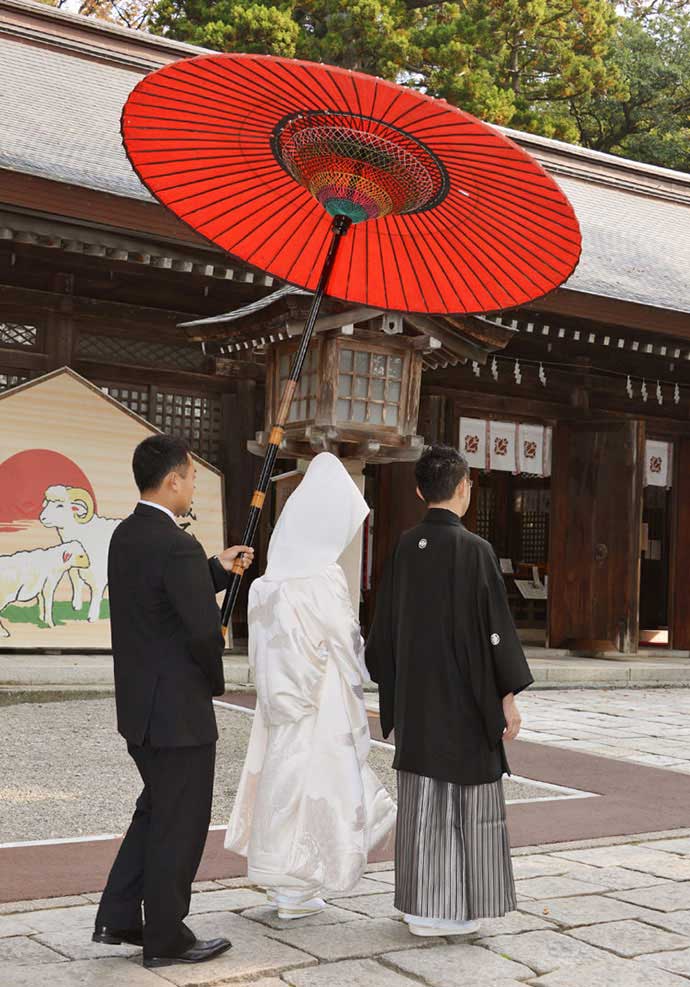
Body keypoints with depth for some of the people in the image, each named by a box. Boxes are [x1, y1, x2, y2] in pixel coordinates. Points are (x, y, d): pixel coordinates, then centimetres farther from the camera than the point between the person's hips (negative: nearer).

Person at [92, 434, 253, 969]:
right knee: (180, 823, 6)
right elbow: (205, 628, -24)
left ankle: (118, 918, 28)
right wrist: (214, 681, -6)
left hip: (139, 705, 9)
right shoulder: (177, 545, -22)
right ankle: (165, 938, 20)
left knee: (156, 810, 23)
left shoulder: (126, 535, 6)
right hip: (178, 709, -9)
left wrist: (217, 569, 16)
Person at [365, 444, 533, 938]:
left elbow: (385, 626, 8)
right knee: (468, 794, 7)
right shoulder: (475, 550, -15)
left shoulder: (405, 548, 2)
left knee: (423, 798, 11)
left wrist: (394, 692, 18)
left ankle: (423, 905, 17)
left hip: (416, 697, 5)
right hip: (467, 698, -5)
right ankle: (461, 908, 14)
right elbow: (496, 627, -15)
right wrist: (509, 697, -7)